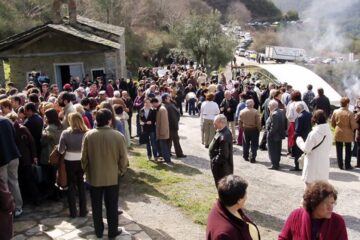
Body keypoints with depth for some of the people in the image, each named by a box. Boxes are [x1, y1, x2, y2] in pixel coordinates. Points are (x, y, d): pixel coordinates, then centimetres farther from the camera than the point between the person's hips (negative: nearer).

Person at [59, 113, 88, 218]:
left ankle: (73, 212, 19)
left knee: (71, 185, 13)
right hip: (83, 161, 1)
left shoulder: (66, 133, -11)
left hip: (70, 161, -1)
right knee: (81, 185, 16)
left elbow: (60, 150, -9)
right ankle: (83, 210, 23)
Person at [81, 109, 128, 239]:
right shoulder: (118, 135, -15)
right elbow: (123, 157, -9)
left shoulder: (89, 135, -11)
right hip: (112, 177, -1)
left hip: (94, 176, 1)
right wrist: (121, 171, 8)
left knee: (96, 206, 17)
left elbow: (84, 156, -4)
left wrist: (86, 170, 12)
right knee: (112, 206, 13)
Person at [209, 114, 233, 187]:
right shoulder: (224, 131, 3)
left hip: (221, 168, -10)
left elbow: (222, 155, -29)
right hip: (221, 166, 10)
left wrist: (214, 161, -17)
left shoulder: (223, 137, -30)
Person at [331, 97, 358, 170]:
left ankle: (340, 165, 19)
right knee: (348, 150, 11)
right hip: (348, 134, -3)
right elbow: (354, 126, -14)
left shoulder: (335, 112, -7)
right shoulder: (350, 114, -18)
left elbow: (332, 123, 2)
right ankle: (347, 165, 18)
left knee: (339, 150, 12)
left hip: (338, 134, 3)